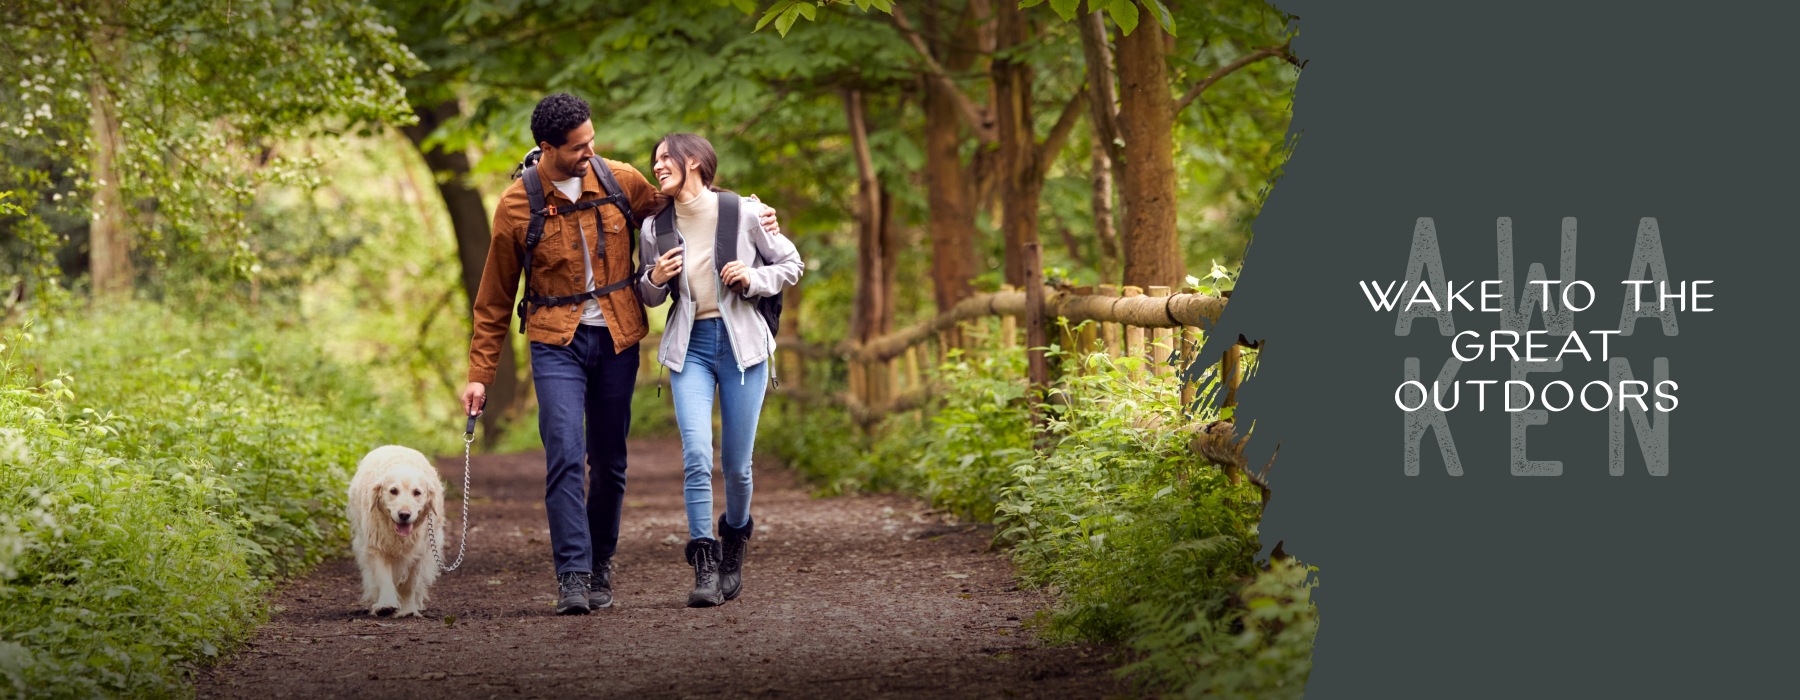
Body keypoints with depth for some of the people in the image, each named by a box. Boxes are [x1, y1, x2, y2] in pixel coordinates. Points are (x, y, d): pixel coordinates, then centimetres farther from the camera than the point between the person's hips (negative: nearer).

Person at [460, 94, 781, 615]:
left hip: (617, 339, 3)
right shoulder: (518, 206, -5)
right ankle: (572, 576, -15)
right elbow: (495, 299, 2)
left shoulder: (620, 182, 0)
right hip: (556, 343, -2)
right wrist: (479, 374, 1)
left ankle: (600, 568, 21)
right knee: (565, 457, -16)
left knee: (609, 463, 7)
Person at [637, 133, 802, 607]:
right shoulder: (655, 227, 4)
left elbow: (791, 265, 6)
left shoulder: (743, 214, -4)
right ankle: (704, 568, -11)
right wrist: (655, 279, -6)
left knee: (736, 463, 5)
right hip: (689, 347, 1)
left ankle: (735, 544, 32)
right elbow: (650, 297, 17)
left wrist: (753, 279, -12)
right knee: (697, 456, -15)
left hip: (741, 343, -1)